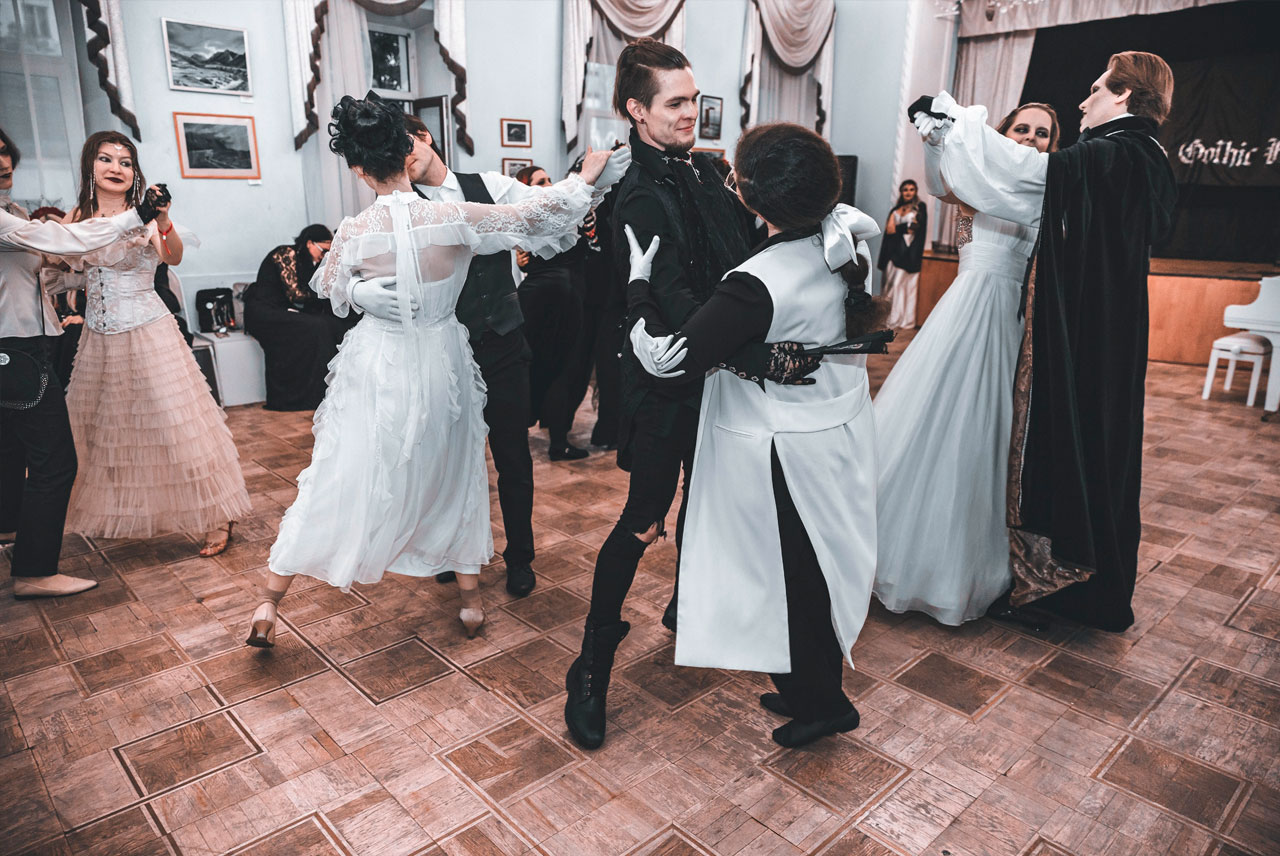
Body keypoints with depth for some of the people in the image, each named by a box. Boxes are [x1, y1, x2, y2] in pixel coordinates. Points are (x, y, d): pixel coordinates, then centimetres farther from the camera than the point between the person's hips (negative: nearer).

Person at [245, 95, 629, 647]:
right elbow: (531, 214, -7)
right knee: (454, 474, 18)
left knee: (342, 478, 11)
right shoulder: (454, 219, -16)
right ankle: (470, 600, 30)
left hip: (377, 368, 0)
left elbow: (328, 288, 6)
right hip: (440, 367, 1)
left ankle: (269, 603, 21)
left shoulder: (355, 234, -13)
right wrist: (585, 180, 5)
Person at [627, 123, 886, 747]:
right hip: (844, 431, 8)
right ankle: (820, 690, 43)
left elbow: (667, 357, -26)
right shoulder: (848, 237, -9)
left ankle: (817, 702, 35)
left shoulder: (758, 284, -31)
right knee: (820, 566, 23)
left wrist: (638, 284, -13)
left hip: (784, 453, -8)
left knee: (784, 576, 14)